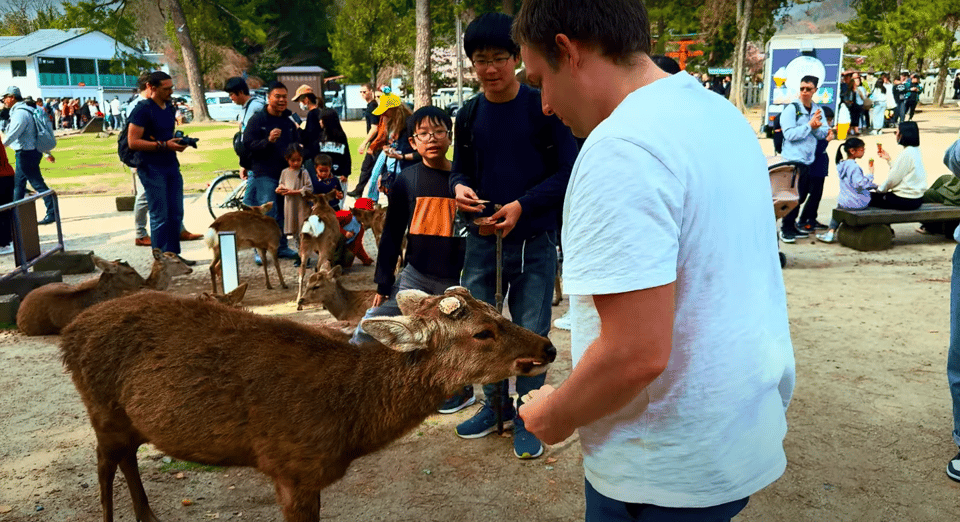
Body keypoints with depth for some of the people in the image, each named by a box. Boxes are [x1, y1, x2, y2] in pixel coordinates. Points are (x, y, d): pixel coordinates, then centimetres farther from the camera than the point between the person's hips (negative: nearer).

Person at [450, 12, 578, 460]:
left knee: (531, 333, 4)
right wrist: (460, 187, -10)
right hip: (482, 240, 4)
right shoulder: (469, 115, 6)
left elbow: (567, 172, -8)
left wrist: (522, 205, -20)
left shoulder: (543, 108, -7)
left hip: (534, 241, -4)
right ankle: (496, 405, 33)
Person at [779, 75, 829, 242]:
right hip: (793, 159, -6)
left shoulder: (818, 110, 11)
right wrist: (809, 125, -16)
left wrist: (817, 127, -14)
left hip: (809, 159, 6)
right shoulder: (791, 109, -7)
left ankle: (792, 226, 21)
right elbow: (789, 134, -18)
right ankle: (785, 229, 2)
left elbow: (823, 134, 5)